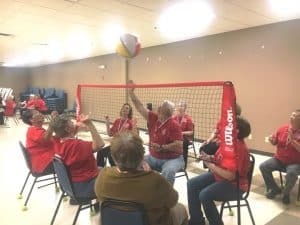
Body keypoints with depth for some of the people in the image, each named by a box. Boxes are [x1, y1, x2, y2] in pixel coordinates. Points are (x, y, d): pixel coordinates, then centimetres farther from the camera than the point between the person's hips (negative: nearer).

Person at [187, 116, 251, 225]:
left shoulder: (239, 148, -28)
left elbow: (230, 175, -30)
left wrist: (211, 166, -21)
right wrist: (209, 158, -8)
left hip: (234, 185, -10)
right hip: (218, 175, 10)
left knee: (204, 195, -28)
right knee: (191, 184, 2)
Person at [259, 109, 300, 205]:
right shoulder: (282, 128, 2)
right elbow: (275, 142, 12)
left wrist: (292, 140, -28)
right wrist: (271, 140, -10)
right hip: (279, 159, 5)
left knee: (291, 174, -35)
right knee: (263, 166, -15)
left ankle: (286, 193, -3)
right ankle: (275, 189, 7)